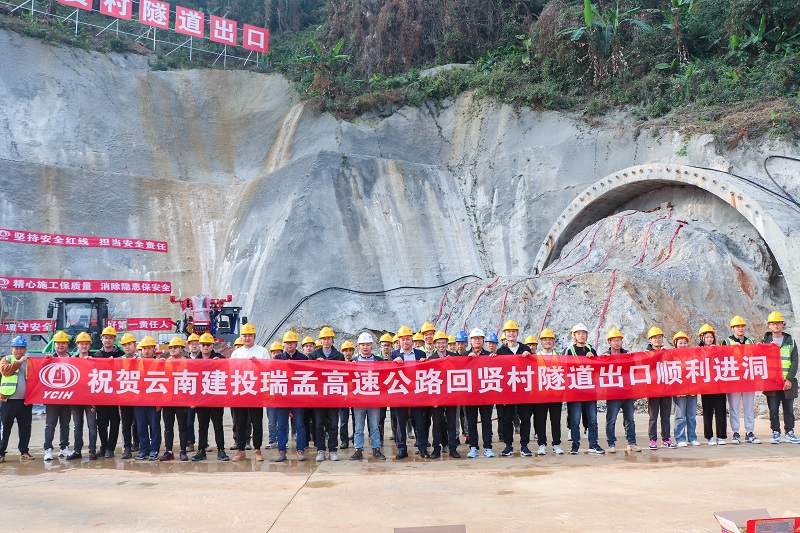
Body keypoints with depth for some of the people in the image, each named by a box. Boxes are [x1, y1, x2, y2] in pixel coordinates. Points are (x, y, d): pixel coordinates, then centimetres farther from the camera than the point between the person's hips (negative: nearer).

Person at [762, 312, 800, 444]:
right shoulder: (765, 341, 8)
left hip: (788, 382, 1)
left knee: (789, 409, 4)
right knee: (773, 409, 0)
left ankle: (789, 433, 13)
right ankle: (776, 433, 7)